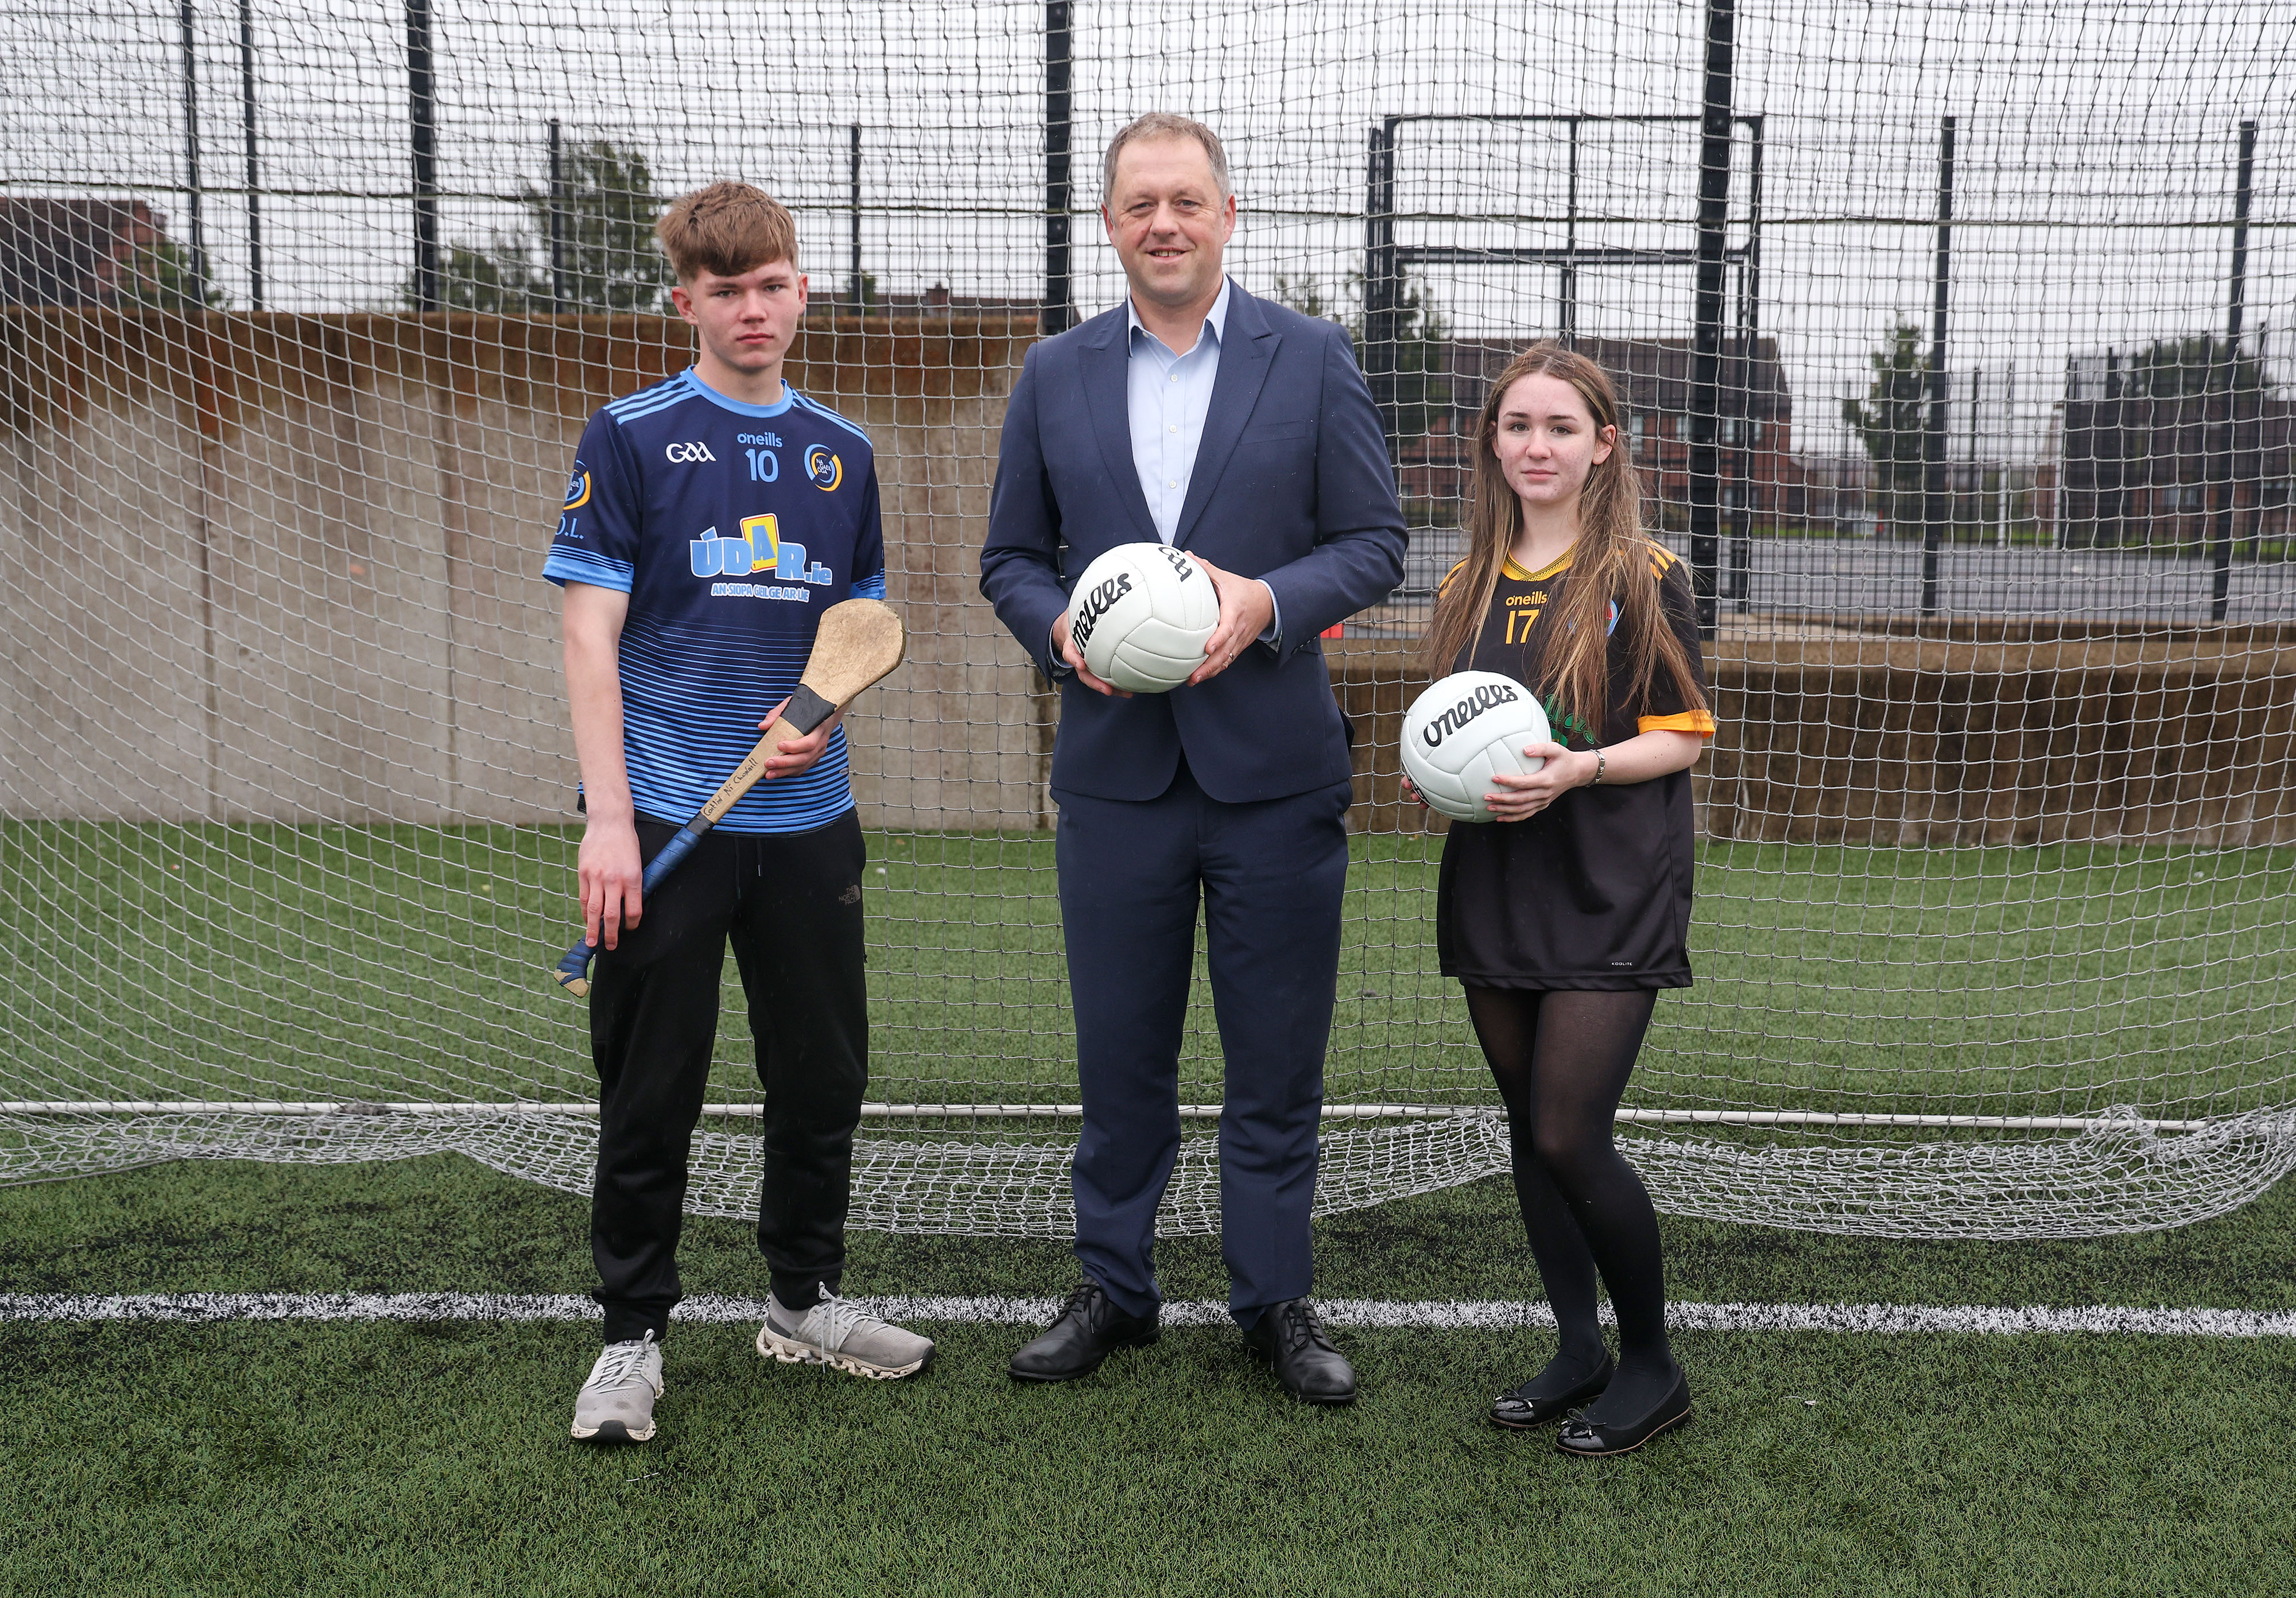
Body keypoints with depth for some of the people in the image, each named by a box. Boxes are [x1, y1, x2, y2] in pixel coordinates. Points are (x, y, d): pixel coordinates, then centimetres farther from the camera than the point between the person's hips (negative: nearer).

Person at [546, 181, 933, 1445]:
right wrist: (607, 816, -14)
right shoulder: (631, 437, -2)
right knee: (649, 1095, 3)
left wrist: (826, 707, -3)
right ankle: (633, 1337, 19)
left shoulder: (841, 453, 11)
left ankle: (803, 1301, 31)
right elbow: (591, 633, -6)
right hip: (665, 818, -4)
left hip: (806, 819, 4)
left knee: (824, 1077, 12)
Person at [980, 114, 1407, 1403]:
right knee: (1120, 1054, 11)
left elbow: (1377, 541, 0)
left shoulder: (1313, 359, 1)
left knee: (1279, 1059, 8)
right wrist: (1057, 628, -11)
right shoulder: (1056, 376, 8)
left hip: (1275, 767, -1)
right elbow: (1012, 555, 10)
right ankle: (1116, 1290, 28)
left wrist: (1270, 601, -17)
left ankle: (1277, 1299, 24)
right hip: (1116, 767, 2)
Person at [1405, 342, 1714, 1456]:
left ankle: (1652, 1366, 12)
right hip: (1494, 889, 6)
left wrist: (1579, 768, -20)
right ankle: (1577, 1352, 25)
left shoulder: (1642, 580, -5)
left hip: (1610, 894, -6)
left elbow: (1684, 736, -5)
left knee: (1571, 1140, -9)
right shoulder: (1471, 587, 11)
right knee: (1529, 1134, 10)